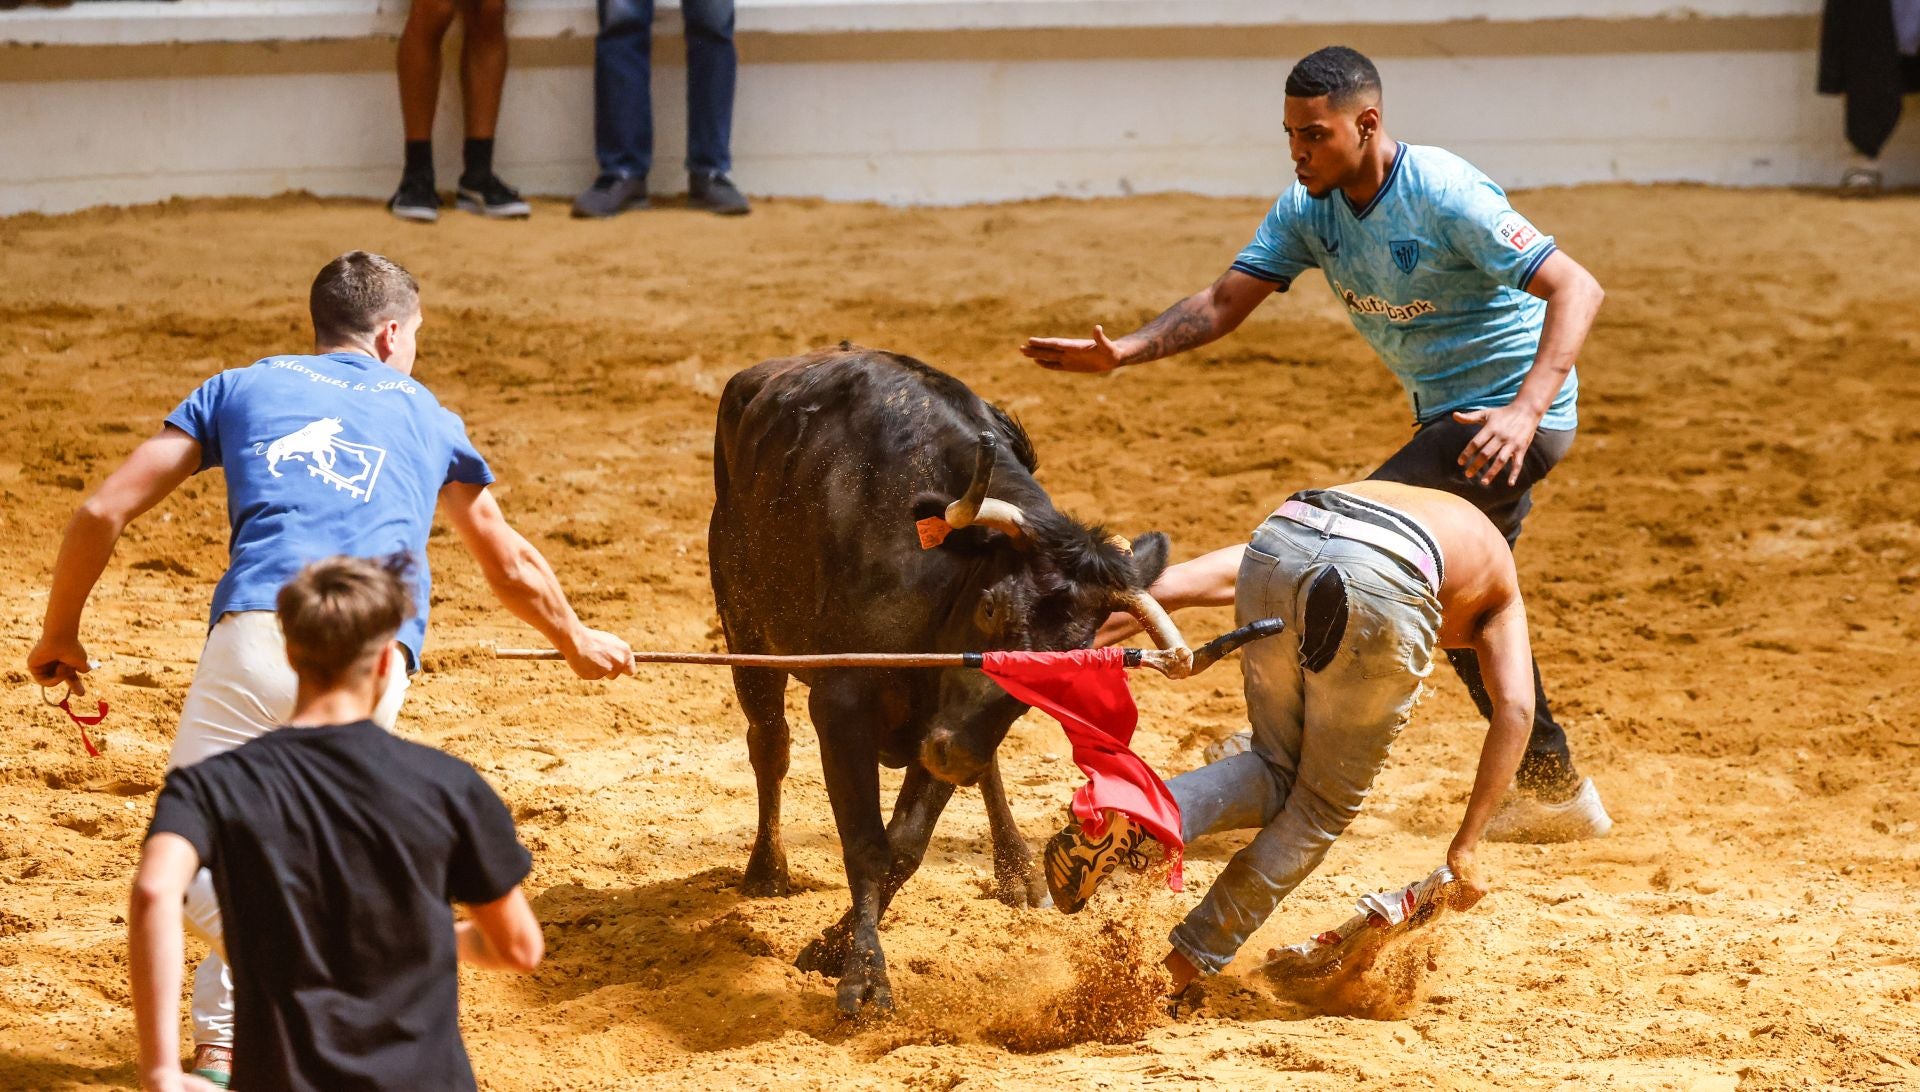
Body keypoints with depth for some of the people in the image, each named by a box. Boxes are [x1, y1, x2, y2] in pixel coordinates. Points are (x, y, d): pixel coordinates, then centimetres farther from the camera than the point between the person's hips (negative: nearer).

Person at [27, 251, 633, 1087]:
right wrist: (578, 643, 57)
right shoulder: (423, 414, 28)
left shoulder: (241, 388, 24)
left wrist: (59, 634, 31)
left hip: (255, 634, -2)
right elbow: (510, 563, 39)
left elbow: (104, 512, 17)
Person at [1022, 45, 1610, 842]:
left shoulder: (1445, 196, -25)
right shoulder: (1311, 206, -2)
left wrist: (1526, 410, -40)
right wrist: (1123, 352, -22)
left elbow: (1577, 288, -28)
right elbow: (1224, 303, -5)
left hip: (1512, 415, -9)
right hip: (1447, 416, 9)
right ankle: (1555, 792, 29)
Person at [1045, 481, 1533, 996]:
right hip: (1383, 583, -4)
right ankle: (1188, 962, 8)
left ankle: (1138, 819, -7)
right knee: (1326, 803, 15)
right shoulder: (1502, 596, 35)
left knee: (1277, 774, 21)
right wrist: (1465, 849, 15)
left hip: (1274, 547, 4)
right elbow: (1514, 707, 18)